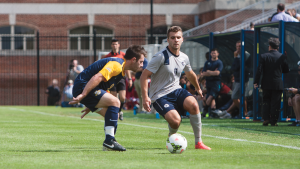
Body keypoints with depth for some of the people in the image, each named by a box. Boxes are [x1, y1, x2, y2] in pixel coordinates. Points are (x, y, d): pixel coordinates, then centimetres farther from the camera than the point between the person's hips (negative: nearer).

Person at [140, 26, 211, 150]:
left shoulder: (184, 58, 7)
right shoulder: (161, 57, -15)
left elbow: (190, 74, 29)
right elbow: (144, 76, -14)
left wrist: (198, 88, 44)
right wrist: (145, 97, -23)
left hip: (176, 90, 6)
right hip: (160, 96, -6)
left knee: (194, 105, -26)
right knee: (175, 120, -28)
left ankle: (198, 142, -15)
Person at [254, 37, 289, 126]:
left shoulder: (263, 56, -5)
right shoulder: (282, 57, -3)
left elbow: (259, 70, -8)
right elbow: (286, 70, 4)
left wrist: (256, 82, -3)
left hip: (266, 84, 0)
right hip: (278, 84, 0)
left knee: (266, 101, 12)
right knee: (275, 103, 4)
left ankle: (266, 119, 3)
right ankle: (273, 121, 2)